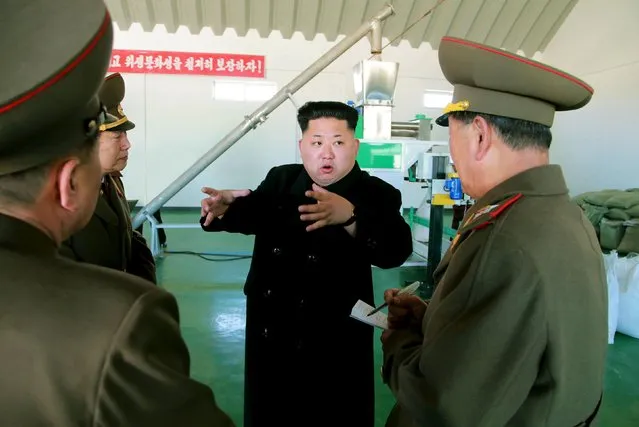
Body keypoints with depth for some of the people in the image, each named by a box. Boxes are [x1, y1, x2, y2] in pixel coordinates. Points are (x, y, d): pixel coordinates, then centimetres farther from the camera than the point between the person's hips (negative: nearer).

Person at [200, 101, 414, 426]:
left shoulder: (377, 195, -10)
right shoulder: (280, 180, 4)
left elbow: (396, 251, -25)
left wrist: (349, 216, -44)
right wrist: (224, 208, -19)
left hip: (334, 343, -4)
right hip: (270, 335, 4)